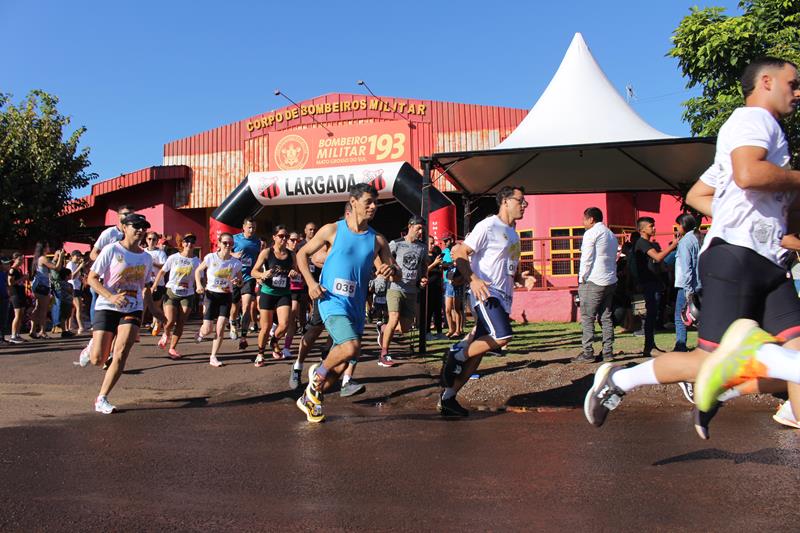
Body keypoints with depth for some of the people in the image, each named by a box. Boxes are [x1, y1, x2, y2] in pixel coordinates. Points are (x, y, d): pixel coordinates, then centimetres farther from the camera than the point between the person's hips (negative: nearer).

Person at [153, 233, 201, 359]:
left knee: (180, 324, -1)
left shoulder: (197, 261, 0)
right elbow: (162, 272, 6)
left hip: (187, 295, 1)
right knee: (170, 321, -11)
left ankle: (172, 348, 12)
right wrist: (153, 287, 3)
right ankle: (166, 334, 24)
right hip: (171, 293, -1)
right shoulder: (173, 258, -2)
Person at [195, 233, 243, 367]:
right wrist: (198, 284, -10)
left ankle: (213, 357, 6)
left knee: (220, 328, -7)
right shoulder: (210, 258, -9)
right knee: (207, 330, -2)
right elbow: (197, 271, 5)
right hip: (211, 295, -1)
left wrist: (237, 282, -16)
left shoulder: (236, 263, -5)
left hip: (226, 297, 1)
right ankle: (201, 332, 36)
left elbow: (240, 281, 7)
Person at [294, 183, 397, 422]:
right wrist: (310, 282, -8)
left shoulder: (377, 239, 6)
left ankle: (310, 398, 34)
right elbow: (302, 254, 6)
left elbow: (396, 274, 7)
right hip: (332, 300, -5)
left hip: (356, 305, 5)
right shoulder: (332, 230, -2)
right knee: (351, 347, -27)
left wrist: (391, 270, -17)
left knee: (342, 364, 9)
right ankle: (318, 374, 3)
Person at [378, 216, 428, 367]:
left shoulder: (422, 247, 11)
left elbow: (425, 266, 23)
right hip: (395, 288, -5)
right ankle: (383, 355, -4)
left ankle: (384, 328, 35)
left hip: (412, 291, 5)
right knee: (394, 320, -19)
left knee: (405, 327, 3)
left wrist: (423, 279, 4)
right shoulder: (396, 244, -2)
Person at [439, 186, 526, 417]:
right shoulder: (488, 226, -8)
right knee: (502, 337, -27)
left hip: (503, 298, 9)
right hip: (485, 293, -9)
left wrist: (521, 278, 11)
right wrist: (473, 279, -26)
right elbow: (459, 254, -13)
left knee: (478, 350, 6)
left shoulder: (513, 233, 20)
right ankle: (457, 354, -5)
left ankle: (448, 398, 13)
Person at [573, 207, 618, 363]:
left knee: (587, 318, -4)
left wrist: (582, 278, -5)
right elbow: (613, 259, 17)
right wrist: (611, 275, 16)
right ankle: (608, 352, 10)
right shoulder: (611, 234, 18)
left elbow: (586, 259, -12)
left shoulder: (591, 233, -7)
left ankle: (588, 353, -6)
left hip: (593, 282, -8)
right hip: (610, 281, 8)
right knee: (606, 317, 10)